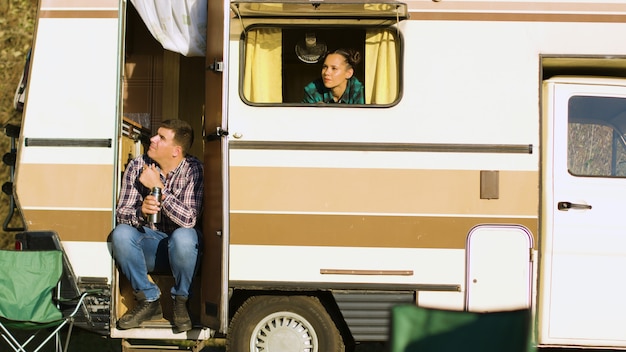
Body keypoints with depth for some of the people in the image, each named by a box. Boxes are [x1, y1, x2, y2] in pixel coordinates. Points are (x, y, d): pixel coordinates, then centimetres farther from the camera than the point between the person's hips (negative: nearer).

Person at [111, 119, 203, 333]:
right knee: (120, 234, -26)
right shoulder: (137, 167, -5)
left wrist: (158, 187, -26)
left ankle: (180, 301, -9)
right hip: (149, 243, 3)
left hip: (183, 245, -3)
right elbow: (121, 214, -6)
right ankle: (149, 301, -9)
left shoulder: (193, 170, -15)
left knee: (182, 237, -36)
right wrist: (141, 211, -29)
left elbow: (189, 220, -25)